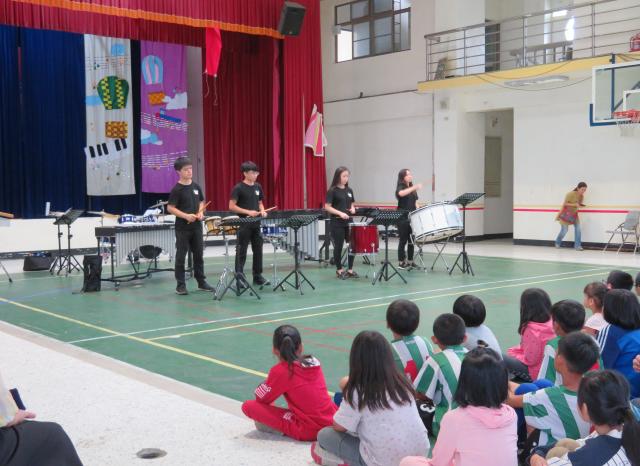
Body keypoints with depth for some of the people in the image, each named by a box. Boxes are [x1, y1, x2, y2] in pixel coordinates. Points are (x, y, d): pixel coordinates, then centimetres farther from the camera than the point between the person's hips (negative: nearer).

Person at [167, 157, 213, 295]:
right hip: (182, 228, -5)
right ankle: (180, 285, 8)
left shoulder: (196, 186, 6)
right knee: (181, 256, 1)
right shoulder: (177, 189, -11)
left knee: (199, 254, 12)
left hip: (196, 226, 6)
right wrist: (185, 216, -22)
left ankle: (201, 282, 22)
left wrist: (200, 212, -1)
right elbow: (170, 208, -13)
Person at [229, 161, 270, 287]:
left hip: (256, 224, 6)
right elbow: (231, 206, -13)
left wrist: (262, 211, -1)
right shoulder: (238, 188, -10)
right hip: (243, 224, -6)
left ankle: (257, 276, 19)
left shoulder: (258, 187, 9)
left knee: (258, 250, 10)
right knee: (241, 252, -1)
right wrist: (248, 212, -19)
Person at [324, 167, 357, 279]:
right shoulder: (332, 191, -7)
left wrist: (353, 209, -4)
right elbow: (327, 207, -10)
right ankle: (339, 270, 14)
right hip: (337, 223, -5)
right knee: (338, 246, 2)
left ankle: (350, 270, 14)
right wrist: (340, 213, -20)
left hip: (349, 222, 5)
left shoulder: (349, 190, 10)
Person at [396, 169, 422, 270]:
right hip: (402, 218, -6)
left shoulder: (412, 188, 14)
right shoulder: (400, 187, -6)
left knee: (411, 240, 9)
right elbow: (401, 194, -31)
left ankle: (410, 261, 17)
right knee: (403, 240, -3)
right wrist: (414, 188, -39)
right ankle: (401, 262, 5)